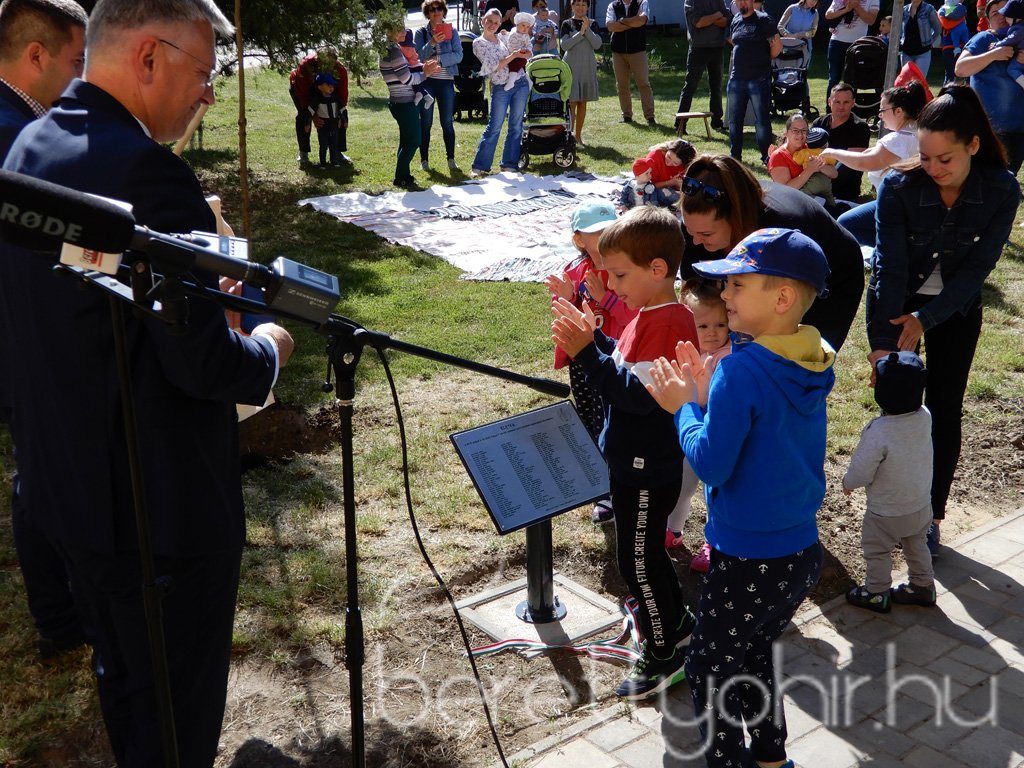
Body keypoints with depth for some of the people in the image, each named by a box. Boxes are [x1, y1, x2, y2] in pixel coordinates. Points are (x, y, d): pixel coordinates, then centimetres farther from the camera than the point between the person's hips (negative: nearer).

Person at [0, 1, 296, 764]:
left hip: (66, 480, 9)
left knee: (122, 677, 28)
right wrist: (268, 348, -4)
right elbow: (205, 364, -26)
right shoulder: (148, 172, -26)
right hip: (164, 501, -9)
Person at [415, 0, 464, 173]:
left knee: (447, 122, 3)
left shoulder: (451, 32, 6)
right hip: (426, 81, -1)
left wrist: (439, 59, -15)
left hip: (446, 81, 1)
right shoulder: (421, 32, 3)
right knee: (425, 123, 3)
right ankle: (424, 159, 10)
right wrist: (432, 43, -23)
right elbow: (419, 56, -8)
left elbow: (458, 55, -4)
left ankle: (451, 159, 11)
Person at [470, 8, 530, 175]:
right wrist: (514, 55, -15)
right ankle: (479, 165, 4)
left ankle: (510, 163, 15)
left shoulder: (502, 37, 11)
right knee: (494, 128, -4)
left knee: (516, 127, 6)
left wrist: (523, 55, 3)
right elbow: (494, 66, -13)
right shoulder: (478, 43, -3)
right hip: (500, 88, -5)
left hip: (520, 84, 5)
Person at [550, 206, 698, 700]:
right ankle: (676, 623, 42)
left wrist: (587, 353, -35)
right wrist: (591, 339, -2)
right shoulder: (648, 316, 6)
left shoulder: (669, 324, -25)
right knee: (645, 552, 23)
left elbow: (640, 395, -32)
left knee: (637, 561, 4)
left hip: (648, 471, -10)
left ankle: (662, 654, 21)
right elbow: (624, 368, 11)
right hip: (633, 462, 10)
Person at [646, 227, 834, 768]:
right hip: (803, 554, 8)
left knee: (708, 671, 12)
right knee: (753, 655, 28)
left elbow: (711, 463, -22)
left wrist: (683, 408, -8)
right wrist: (707, 397, 3)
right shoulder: (813, 366, 0)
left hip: (748, 564, -8)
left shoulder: (742, 370, -25)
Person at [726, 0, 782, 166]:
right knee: (734, 120, 11)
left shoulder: (764, 20, -6)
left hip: (758, 79, -6)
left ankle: (766, 157, 2)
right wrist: (744, 60, 14)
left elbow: (777, 45, -8)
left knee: (762, 120, -4)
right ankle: (735, 155, 22)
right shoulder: (735, 20, 12)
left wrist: (765, 60, 2)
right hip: (736, 78, 6)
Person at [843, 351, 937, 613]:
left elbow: (862, 472, -24)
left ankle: (877, 594, 34)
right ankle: (923, 586, 44)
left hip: (886, 513, -6)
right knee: (916, 545, 28)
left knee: (877, 552, 18)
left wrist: (848, 482, -2)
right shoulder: (924, 417, -17)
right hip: (921, 505, 6)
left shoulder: (878, 432, -34)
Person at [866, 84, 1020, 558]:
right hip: (897, 303, -1)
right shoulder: (899, 187, -24)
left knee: (944, 413, 3)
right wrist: (882, 343, -34)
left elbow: (978, 267, -17)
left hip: (955, 308, 1)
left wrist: (925, 319, -25)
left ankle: (930, 517, 17)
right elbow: (889, 266, -27)